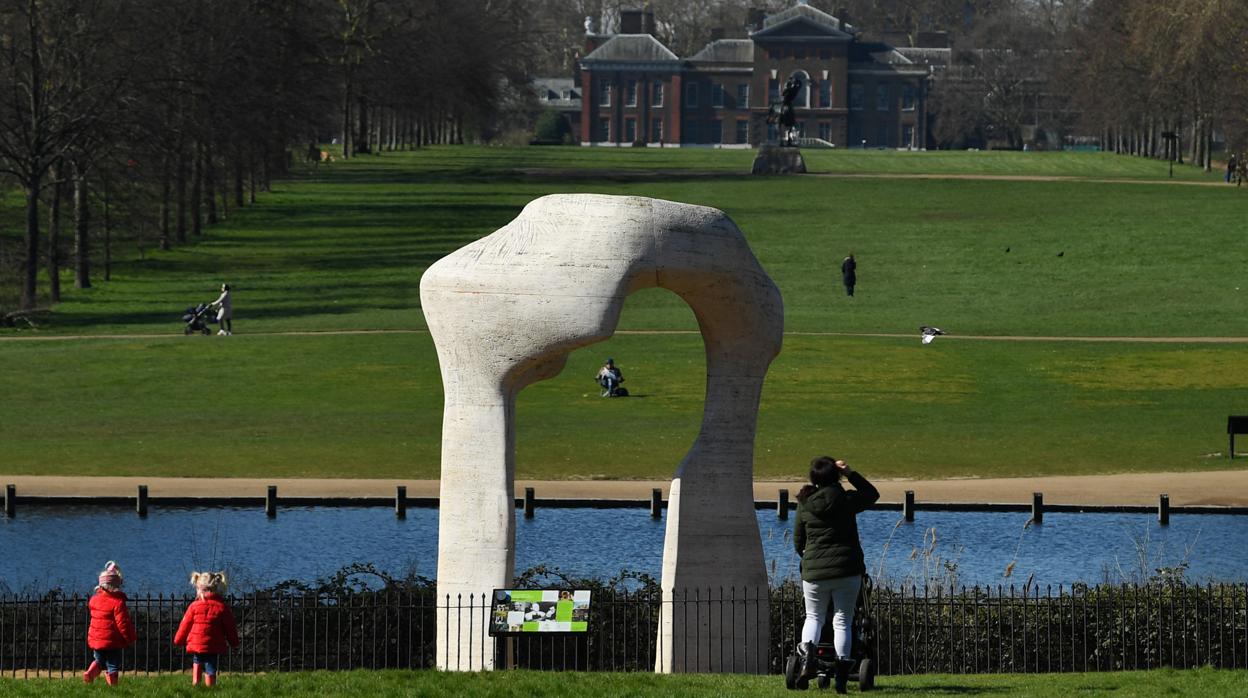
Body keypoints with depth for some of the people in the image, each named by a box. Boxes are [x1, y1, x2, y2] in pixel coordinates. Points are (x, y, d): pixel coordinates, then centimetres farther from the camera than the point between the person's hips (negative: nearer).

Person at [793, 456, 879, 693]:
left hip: (814, 571, 1)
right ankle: (842, 669, -2)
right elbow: (871, 494, 13)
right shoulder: (846, 500, -7)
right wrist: (849, 473, 8)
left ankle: (807, 650, -11)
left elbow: (798, 540, 9)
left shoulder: (804, 504, -1)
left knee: (814, 617, 17)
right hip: (847, 571, -1)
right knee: (843, 621, 6)